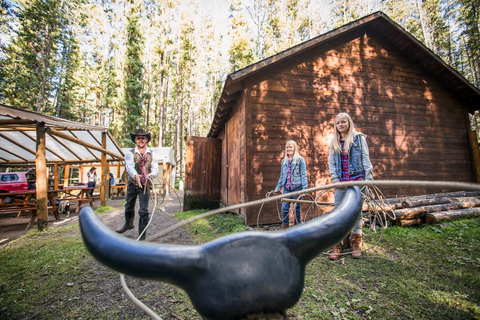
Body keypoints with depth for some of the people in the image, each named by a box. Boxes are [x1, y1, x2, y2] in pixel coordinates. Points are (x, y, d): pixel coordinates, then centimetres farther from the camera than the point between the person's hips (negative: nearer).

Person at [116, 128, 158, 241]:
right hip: (132, 184, 1)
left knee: (144, 210, -5)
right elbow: (130, 167, -23)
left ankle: (141, 235, 10)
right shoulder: (130, 153, -5)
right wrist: (136, 176, -44)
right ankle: (128, 224, 52)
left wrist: (150, 174, -35)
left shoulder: (152, 154, -1)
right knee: (129, 206, 22)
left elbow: (155, 169, -11)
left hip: (145, 185, -1)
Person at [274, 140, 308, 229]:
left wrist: (304, 187, -11)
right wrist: (278, 188, 15)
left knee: (296, 208, 4)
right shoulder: (284, 161, 15)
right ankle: (285, 227, 10)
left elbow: (303, 175, -3)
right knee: (284, 208, -1)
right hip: (287, 187, 4)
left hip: (297, 186, -4)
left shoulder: (300, 159, 1)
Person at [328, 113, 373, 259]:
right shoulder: (334, 141, 12)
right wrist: (335, 179, -1)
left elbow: (365, 158, 2)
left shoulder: (359, 138, 5)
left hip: (357, 178, -2)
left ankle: (356, 242, 17)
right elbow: (331, 161, 10)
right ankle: (337, 244, 8)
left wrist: (368, 178, -6)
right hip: (341, 180, 2)